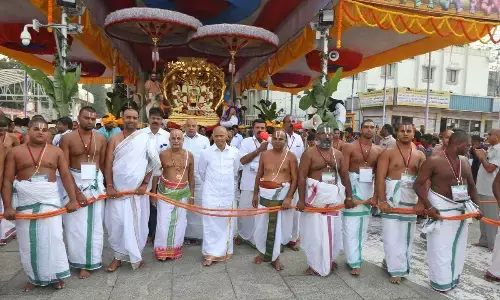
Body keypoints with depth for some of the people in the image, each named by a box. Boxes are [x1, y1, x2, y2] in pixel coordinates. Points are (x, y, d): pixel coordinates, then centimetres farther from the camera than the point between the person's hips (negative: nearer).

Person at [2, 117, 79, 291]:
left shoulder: (56, 151, 3)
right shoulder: (15, 152, 2)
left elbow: (66, 176, 0)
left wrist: (73, 199, -9)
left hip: (50, 201, 0)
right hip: (25, 203, 1)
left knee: (53, 239, 0)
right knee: (28, 242, 9)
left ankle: (56, 276, 15)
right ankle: (34, 277, 26)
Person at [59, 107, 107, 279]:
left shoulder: (101, 139, 2)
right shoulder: (67, 138, -7)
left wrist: (106, 185, 5)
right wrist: (77, 192, -15)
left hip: (95, 182, 3)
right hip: (74, 182, -2)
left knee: (94, 223, 9)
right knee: (76, 224, 4)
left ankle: (89, 261, 23)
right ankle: (80, 261, 18)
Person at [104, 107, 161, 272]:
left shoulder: (145, 138, -2)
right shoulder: (114, 139, 2)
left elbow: (154, 162, -1)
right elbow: (108, 163, -1)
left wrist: (145, 184, -5)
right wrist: (109, 186, -9)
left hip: (137, 189, -1)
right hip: (117, 189, 1)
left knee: (137, 223, 7)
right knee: (116, 223, 4)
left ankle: (135, 255, 23)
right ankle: (118, 255, 20)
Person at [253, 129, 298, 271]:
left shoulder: (290, 156, -5)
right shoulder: (265, 154, 5)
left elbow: (295, 179, -7)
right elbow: (259, 176, 10)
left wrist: (289, 198, -15)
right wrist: (255, 194, 9)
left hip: (281, 194, -3)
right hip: (264, 193, 3)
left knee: (277, 226, 5)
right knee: (261, 224, 11)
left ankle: (275, 256, 21)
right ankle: (263, 251, 32)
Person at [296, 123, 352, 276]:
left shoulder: (338, 154, 8)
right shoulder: (309, 153, -7)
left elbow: (345, 177, 12)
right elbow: (302, 177, -12)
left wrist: (349, 196, 9)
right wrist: (301, 199, -17)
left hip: (334, 196, 5)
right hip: (315, 196, -5)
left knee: (333, 231, 14)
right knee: (314, 231, 3)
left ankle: (329, 260, 35)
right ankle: (315, 264, 19)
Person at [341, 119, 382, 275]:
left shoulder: (378, 151, 5)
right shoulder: (350, 147, -7)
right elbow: (343, 172, -13)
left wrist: (375, 196, -6)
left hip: (368, 189, 5)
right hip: (352, 187, -4)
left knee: (363, 226, 13)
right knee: (351, 227, -3)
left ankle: (355, 256, 28)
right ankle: (354, 262, 6)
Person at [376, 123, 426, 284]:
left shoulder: (419, 155, 6)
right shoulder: (388, 153, -5)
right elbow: (380, 178, -10)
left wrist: (421, 202, -9)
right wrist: (382, 201, -16)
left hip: (411, 199, 4)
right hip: (391, 197, -4)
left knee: (406, 234, 12)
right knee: (392, 235, -1)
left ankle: (390, 261, 30)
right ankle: (396, 269, 12)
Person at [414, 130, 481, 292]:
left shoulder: (464, 162, 4)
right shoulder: (434, 160, -18)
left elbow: (471, 185, 17)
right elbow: (418, 184, -19)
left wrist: (476, 206, 10)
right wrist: (429, 207, -25)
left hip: (461, 208, 7)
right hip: (441, 207, -7)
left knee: (458, 246, 18)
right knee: (440, 247, 2)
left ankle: (453, 277, 37)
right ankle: (440, 282, 19)